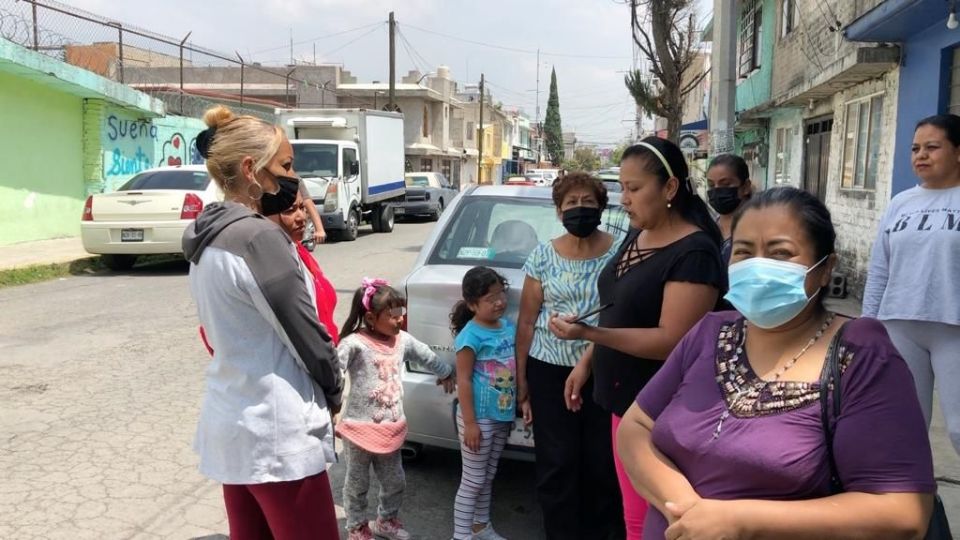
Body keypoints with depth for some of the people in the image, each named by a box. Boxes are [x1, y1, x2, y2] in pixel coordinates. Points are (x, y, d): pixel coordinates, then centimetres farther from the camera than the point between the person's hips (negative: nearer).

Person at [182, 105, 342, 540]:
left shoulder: (206, 237, 8)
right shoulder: (259, 237, -19)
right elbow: (304, 333, -15)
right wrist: (334, 392, 3)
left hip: (230, 423, 9)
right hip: (277, 431, -9)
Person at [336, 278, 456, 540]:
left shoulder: (403, 340, 2)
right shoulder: (354, 343, -17)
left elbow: (426, 356, 19)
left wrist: (445, 372, 35)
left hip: (391, 428, 6)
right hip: (360, 429, -6)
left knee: (395, 482, 18)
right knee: (357, 484, 12)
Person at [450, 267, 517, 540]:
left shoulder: (509, 327, 4)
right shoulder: (471, 335, -18)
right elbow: (463, 381, -17)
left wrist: (518, 405, 17)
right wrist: (469, 422, -18)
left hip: (502, 416, 7)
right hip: (480, 417, -7)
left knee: (488, 477, 21)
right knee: (473, 481, 3)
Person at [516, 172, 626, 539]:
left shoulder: (621, 250, -1)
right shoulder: (543, 256, 2)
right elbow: (527, 321, 5)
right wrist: (521, 378, 5)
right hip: (550, 370, 1)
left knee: (602, 462, 5)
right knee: (556, 463, 4)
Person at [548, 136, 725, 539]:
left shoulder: (694, 253, -20)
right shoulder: (635, 237, 8)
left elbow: (671, 341, -24)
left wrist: (588, 334, -31)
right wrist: (586, 362, 15)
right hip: (625, 396, 8)